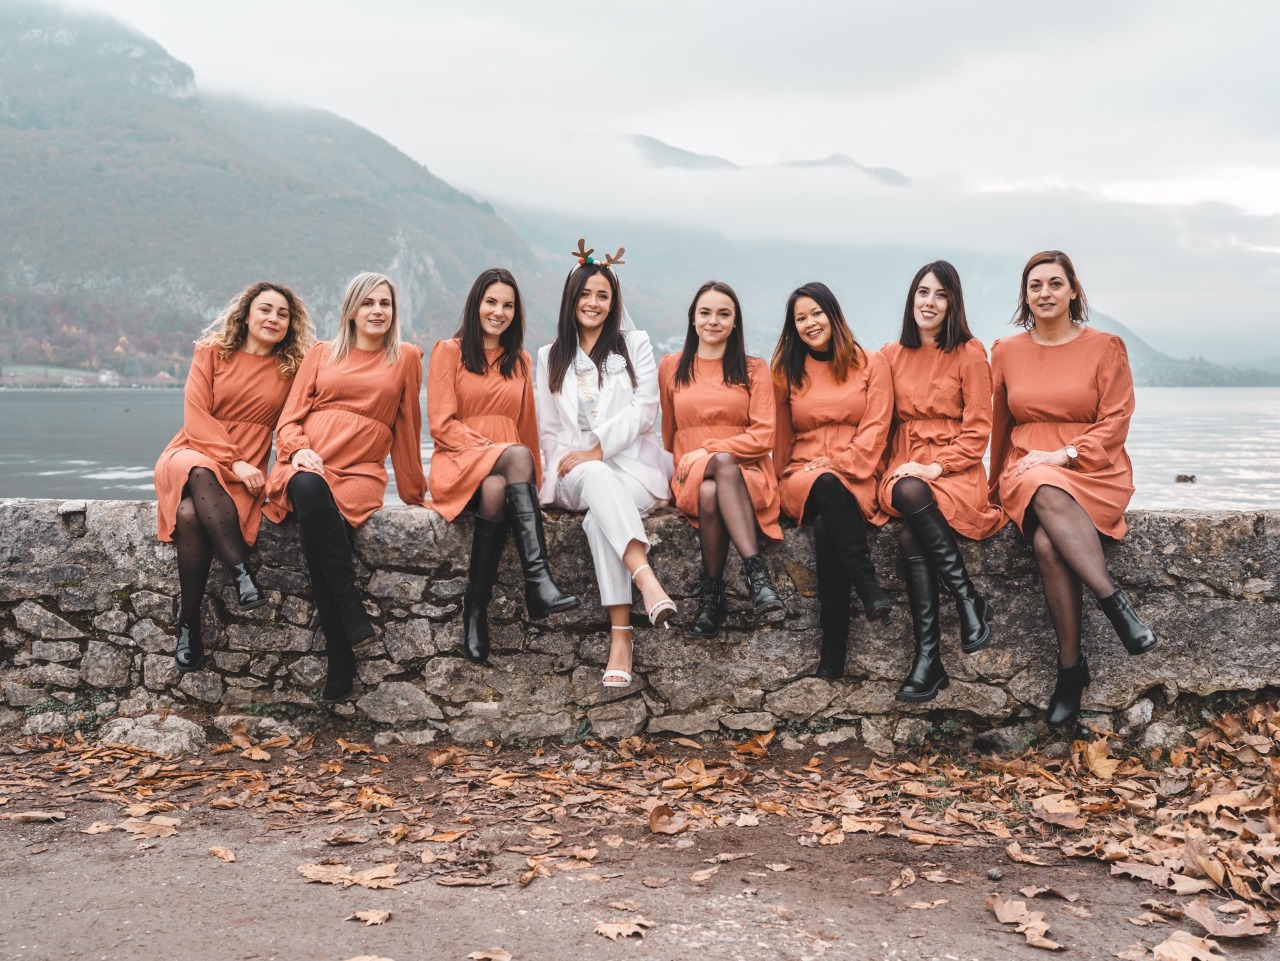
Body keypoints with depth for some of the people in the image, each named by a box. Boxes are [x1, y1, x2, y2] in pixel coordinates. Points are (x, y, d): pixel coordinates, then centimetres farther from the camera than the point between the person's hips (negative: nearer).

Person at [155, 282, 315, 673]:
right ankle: (241, 572, -41)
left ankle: (189, 624, -27)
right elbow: (196, 417, -1)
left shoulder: (293, 369, 11)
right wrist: (233, 461, -13)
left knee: (191, 514, -34)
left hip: (244, 471, 0)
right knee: (202, 473, -40)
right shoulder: (212, 352, 8)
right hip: (193, 454, 0)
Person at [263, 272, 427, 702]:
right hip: (306, 466, 1)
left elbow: (407, 428, 18)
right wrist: (299, 450, -8)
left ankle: (339, 667, -30)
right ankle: (351, 605, -30)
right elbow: (289, 420, 13)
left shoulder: (406, 358, 15)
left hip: (360, 473, -1)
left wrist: (413, 492, 19)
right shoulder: (322, 354, 18)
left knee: (317, 528, -35)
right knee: (310, 490, -38)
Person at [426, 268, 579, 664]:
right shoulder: (449, 352, 9)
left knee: (497, 489, -37)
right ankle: (538, 579, -50)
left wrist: (533, 480, 11)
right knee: (516, 456, -37)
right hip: (459, 462, -3)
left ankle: (476, 609, -36)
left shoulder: (520, 362, 23)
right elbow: (441, 423, -2)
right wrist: (495, 450, -13)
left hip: (501, 472, 3)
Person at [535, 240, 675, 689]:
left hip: (633, 464, -1)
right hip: (575, 474, 1)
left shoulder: (635, 344, 13)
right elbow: (548, 429, 19)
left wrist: (598, 449, -11)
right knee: (598, 481, -40)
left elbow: (643, 410, 0)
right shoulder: (551, 357, 21)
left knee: (599, 517, -38)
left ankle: (620, 636, -48)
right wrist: (566, 463, -1)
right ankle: (647, 581, -60)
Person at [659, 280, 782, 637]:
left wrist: (707, 450, -10)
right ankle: (755, 569, -37)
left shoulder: (753, 369, 9)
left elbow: (763, 437, -1)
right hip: (690, 478, 1)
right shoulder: (672, 366, 15)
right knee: (716, 477, -38)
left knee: (711, 492, -39)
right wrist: (684, 462, 9)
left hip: (747, 476, -1)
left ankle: (712, 594, -36)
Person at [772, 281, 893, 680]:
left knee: (827, 526, -36)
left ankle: (834, 648, -32)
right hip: (802, 478, 1)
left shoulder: (871, 365, 10)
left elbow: (874, 431, 1)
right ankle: (868, 586, -35)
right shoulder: (788, 371, 16)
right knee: (827, 488, -39)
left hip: (856, 477, -1)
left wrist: (835, 465, -12)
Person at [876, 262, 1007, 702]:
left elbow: (978, 428, 0)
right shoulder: (891, 355, 15)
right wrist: (895, 468, -2)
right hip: (904, 470, 3)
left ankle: (929, 659, -25)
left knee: (910, 539, -33)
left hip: (954, 471, -3)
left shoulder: (969, 353, 4)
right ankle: (970, 601, -26)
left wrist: (936, 467, -13)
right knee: (909, 496, -35)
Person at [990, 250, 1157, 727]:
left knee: (1048, 541, -34)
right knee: (1049, 498, -38)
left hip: (1093, 471, -2)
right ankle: (1116, 603, -36)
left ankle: (1071, 667, -28)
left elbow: (1114, 423, 0)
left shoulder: (1105, 347, 6)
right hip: (1027, 470, 2)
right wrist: (999, 483, 23)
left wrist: (1065, 455, -13)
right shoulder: (1006, 351, 13)